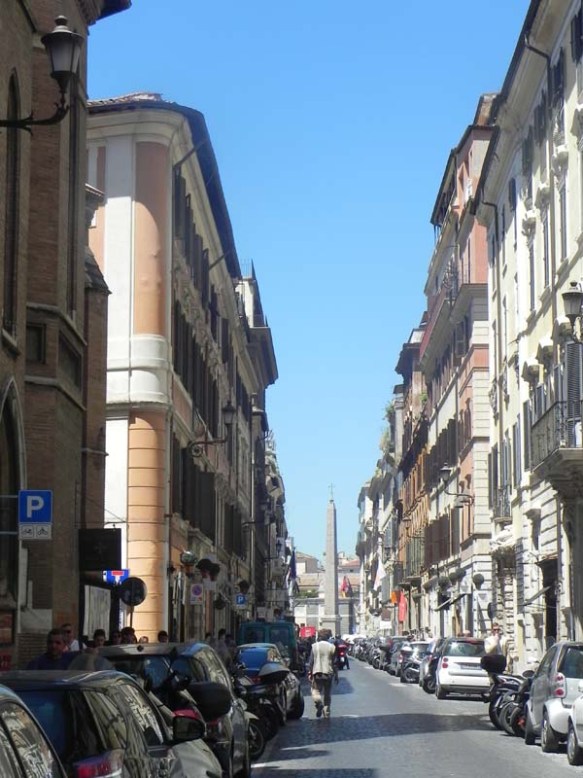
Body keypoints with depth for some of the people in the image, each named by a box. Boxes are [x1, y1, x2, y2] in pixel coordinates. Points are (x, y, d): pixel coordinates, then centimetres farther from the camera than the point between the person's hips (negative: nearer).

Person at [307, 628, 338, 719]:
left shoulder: (314, 646, -3)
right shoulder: (332, 647, -1)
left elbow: (311, 661, -2)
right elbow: (334, 663, 2)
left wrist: (309, 672, 6)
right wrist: (336, 674, 9)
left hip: (317, 672, -2)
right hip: (328, 673, 2)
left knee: (316, 690, 7)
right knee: (327, 694, 11)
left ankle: (318, 701, -23)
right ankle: (326, 713, 12)